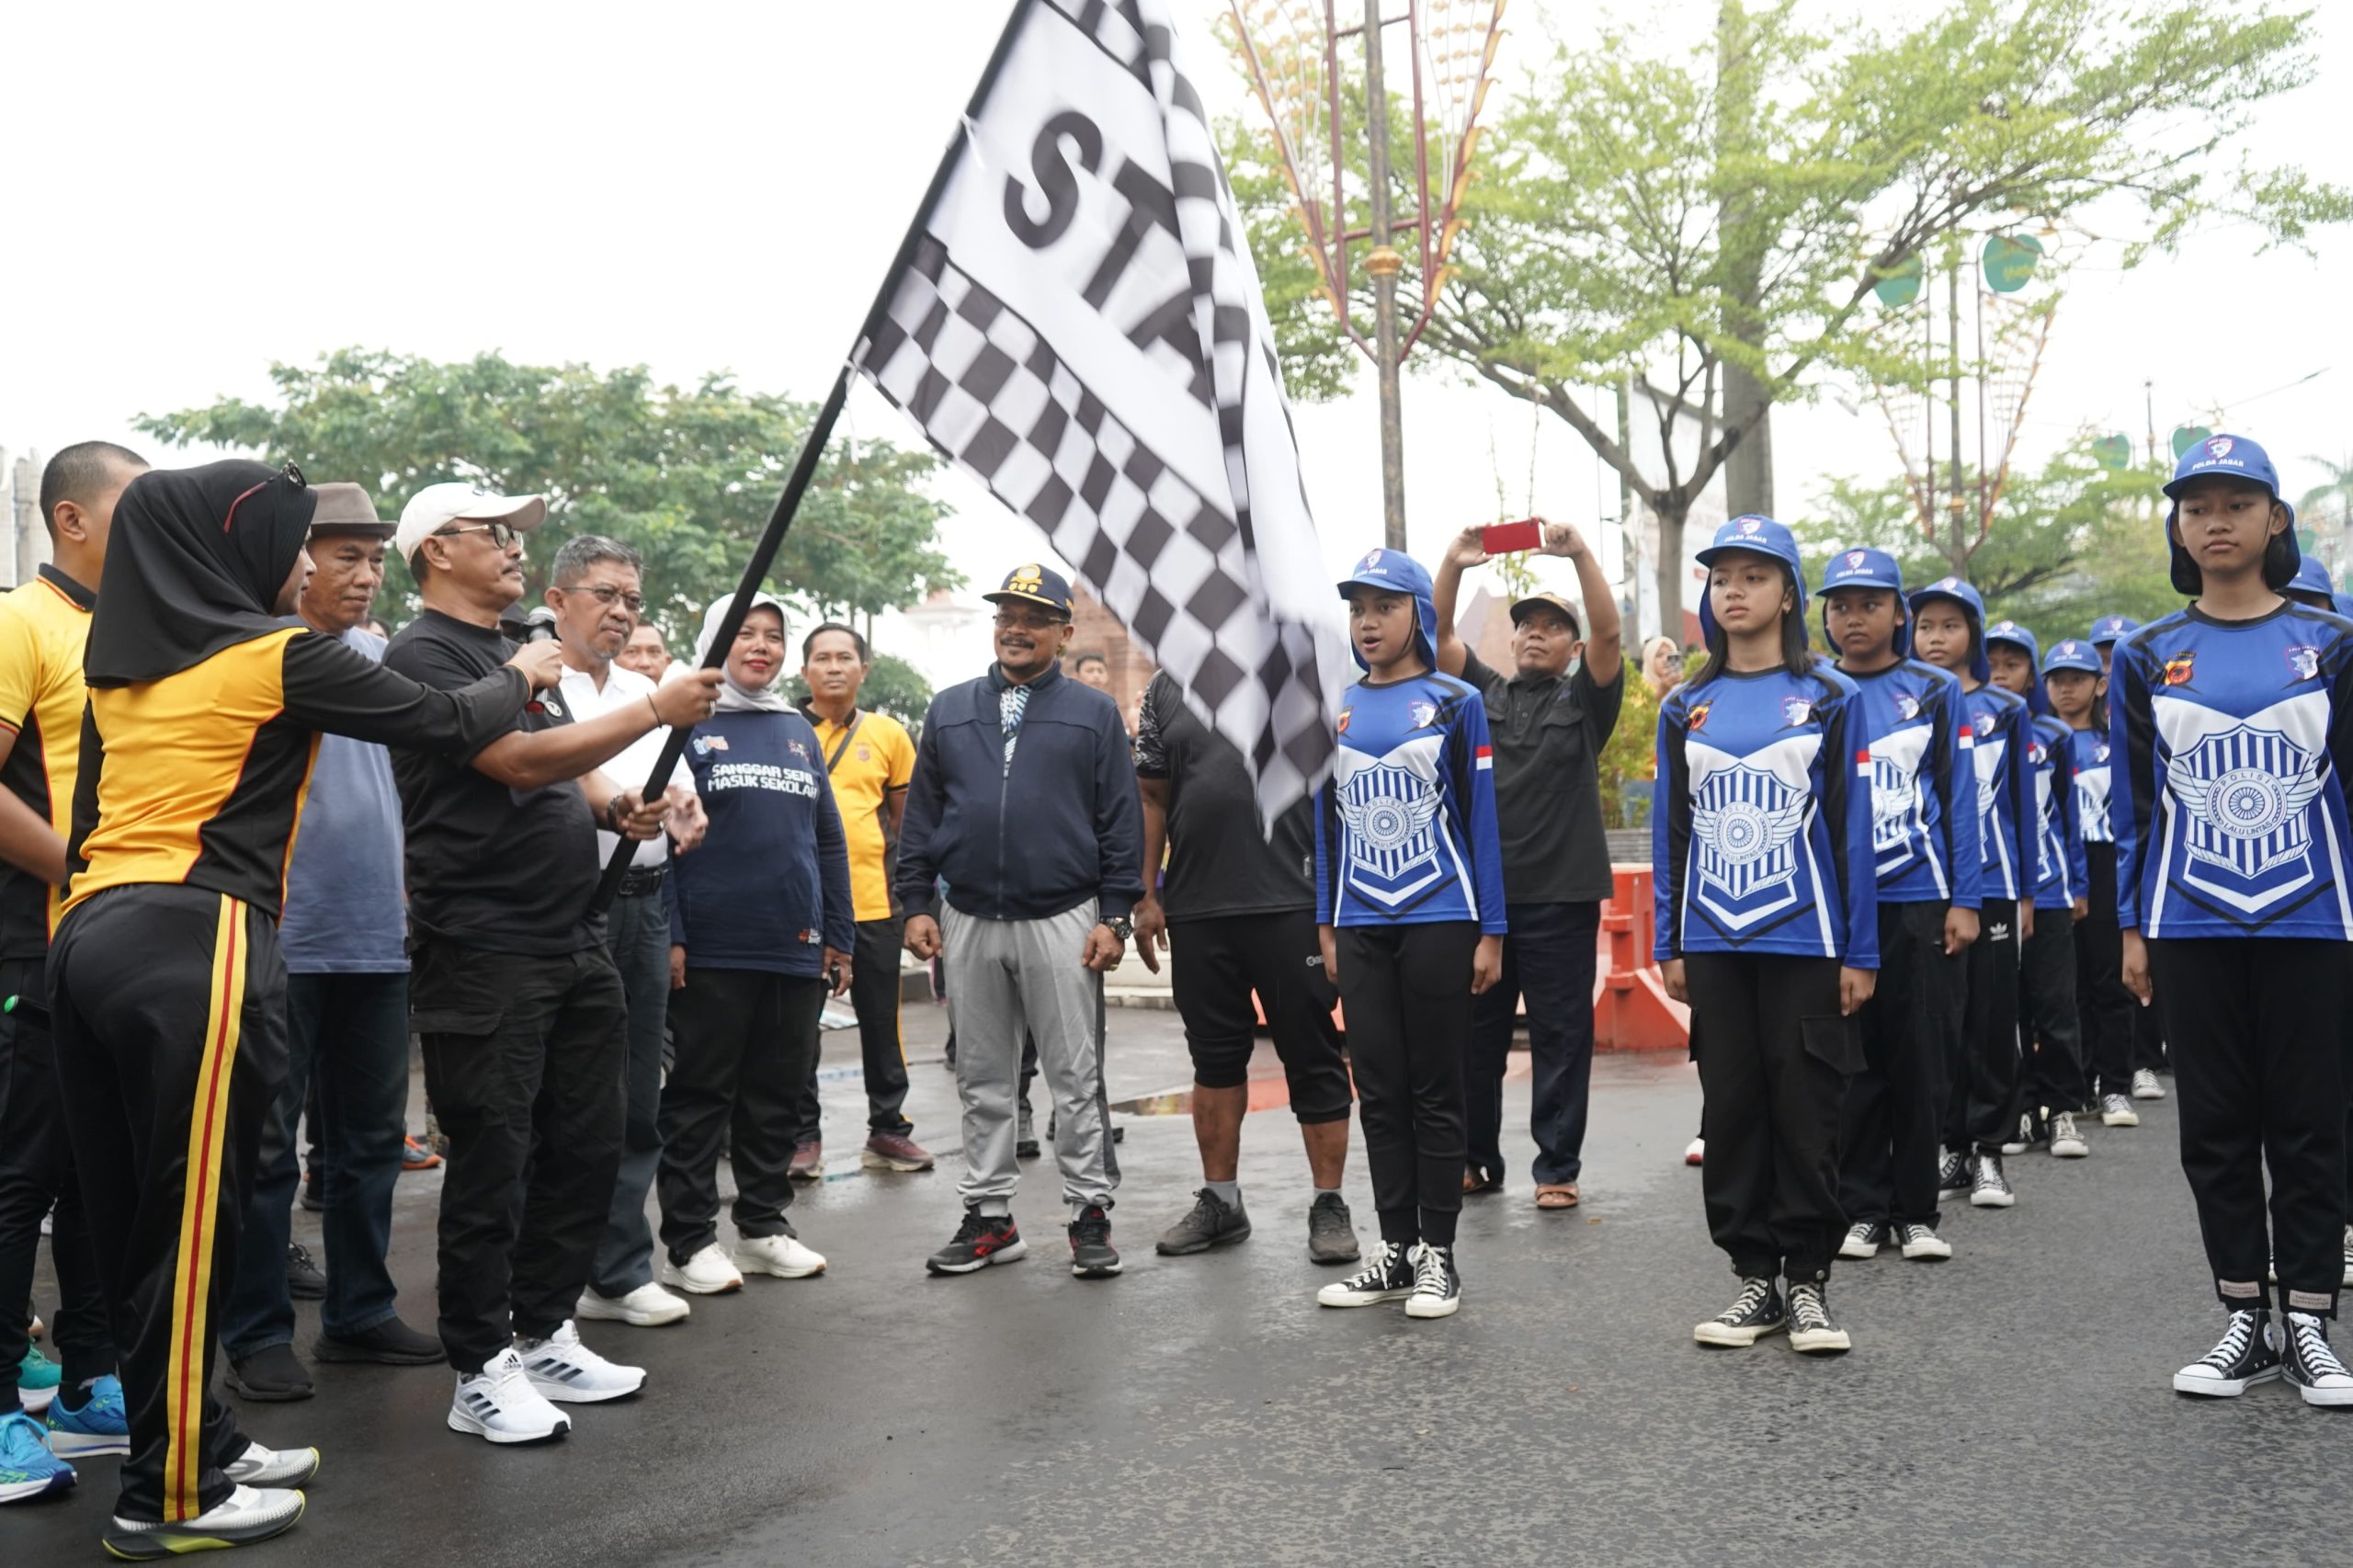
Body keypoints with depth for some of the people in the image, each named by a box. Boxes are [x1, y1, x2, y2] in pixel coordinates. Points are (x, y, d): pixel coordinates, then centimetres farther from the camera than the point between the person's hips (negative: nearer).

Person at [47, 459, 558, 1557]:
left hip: (88, 933, 8)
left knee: (133, 1217, 12)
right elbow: (443, 723, 4)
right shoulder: (280, 655, -3)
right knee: (191, 1223, -2)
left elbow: (91, 805, 21)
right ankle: (169, 1499, 6)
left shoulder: (122, 664, 17)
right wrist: (517, 678, 23)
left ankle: (201, 1444, 25)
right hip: (193, 946, -8)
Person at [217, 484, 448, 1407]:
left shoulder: (382, 658, 14)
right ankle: (256, 1334, 11)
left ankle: (360, 1312, 24)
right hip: (286, 940, -6)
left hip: (379, 939, 6)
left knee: (371, 1138, 13)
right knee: (266, 1144, 1)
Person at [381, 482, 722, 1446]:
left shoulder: (525, 653, 19)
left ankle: (544, 1332, 25)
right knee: (492, 1162, -2)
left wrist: (616, 806, 1)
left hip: (574, 941, 9)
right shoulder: (422, 654, -9)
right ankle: (481, 1372, 9)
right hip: (482, 955, -9)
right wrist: (656, 709, -18)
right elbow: (519, 762, -20)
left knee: (588, 1145, 12)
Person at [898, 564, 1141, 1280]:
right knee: (982, 1079, 10)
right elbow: (921, 815, 11)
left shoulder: (1095, 713, 3)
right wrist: (916, 904, 4)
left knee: (1076, 1077, 1)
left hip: (1063, 923, -3)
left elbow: (1121, 822, 0)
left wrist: (1114, 917, -6)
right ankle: (989, 1215, 19)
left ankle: (1090, 1213, 11)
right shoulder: (949, 711, 11)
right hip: (968, 924, 3)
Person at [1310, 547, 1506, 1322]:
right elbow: (1327, 822, 13)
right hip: (1362, 930, 4)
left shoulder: (1455, 703, -1)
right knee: (1379, 1094, 8)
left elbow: (1481, 817, -2)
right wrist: (1325, 926, 9)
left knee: (1435, 1092, 3)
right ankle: (1395, 1249, 18)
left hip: (1439, 923, -4)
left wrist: (1491, 931, -6)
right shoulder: (1338, 713, 9)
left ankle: (1438, 1254, 11)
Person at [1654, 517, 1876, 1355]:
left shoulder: (1830, 698, 1)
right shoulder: (1686, 709, 9)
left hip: (1805, 939, -3)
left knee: (1806, 1108, 1)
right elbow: (1671, 829, 11)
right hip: (1715, 942, 3)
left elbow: (1852, 825, -1)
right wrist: (1670, 944, 6)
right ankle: (1754, 1275, 17)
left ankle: (1808, 1278, 12)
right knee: (1731, 1108, 7)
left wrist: (1860, 952, -4)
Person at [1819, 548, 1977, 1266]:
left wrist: (1963, 902, -4)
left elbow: (1959, 800, 3)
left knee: (1921, 1063, 5)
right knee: (1850, 1065, 5)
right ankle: (1861, 1208, 15)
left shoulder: (1937, 693, 5)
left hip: (1920, 901, 0)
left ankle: (1917, 1211, 16)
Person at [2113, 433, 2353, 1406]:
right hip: (2192, 928, 1)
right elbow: (2135, 803, 8)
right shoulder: (2148, 659, 7)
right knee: (2216, 1127, 6)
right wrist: (2132, 929, 3)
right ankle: (2244, 1320, 17)